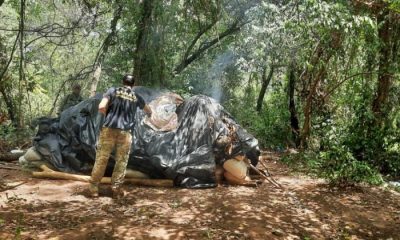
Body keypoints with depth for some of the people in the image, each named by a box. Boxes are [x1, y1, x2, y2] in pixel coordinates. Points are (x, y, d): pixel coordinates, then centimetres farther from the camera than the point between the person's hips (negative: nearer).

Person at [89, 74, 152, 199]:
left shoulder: (113, 91, 4)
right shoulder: (137, 97, 11)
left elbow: (101, 107, -9)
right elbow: (147, 109, 31)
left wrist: (108, 115, 12)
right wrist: (149, 113, 55)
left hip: (109, 129, 0)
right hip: (125, 132, 0)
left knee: (101, 159, 7)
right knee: (121, 162, 8)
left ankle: (94, 188, 13)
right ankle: (116, 189, 11)